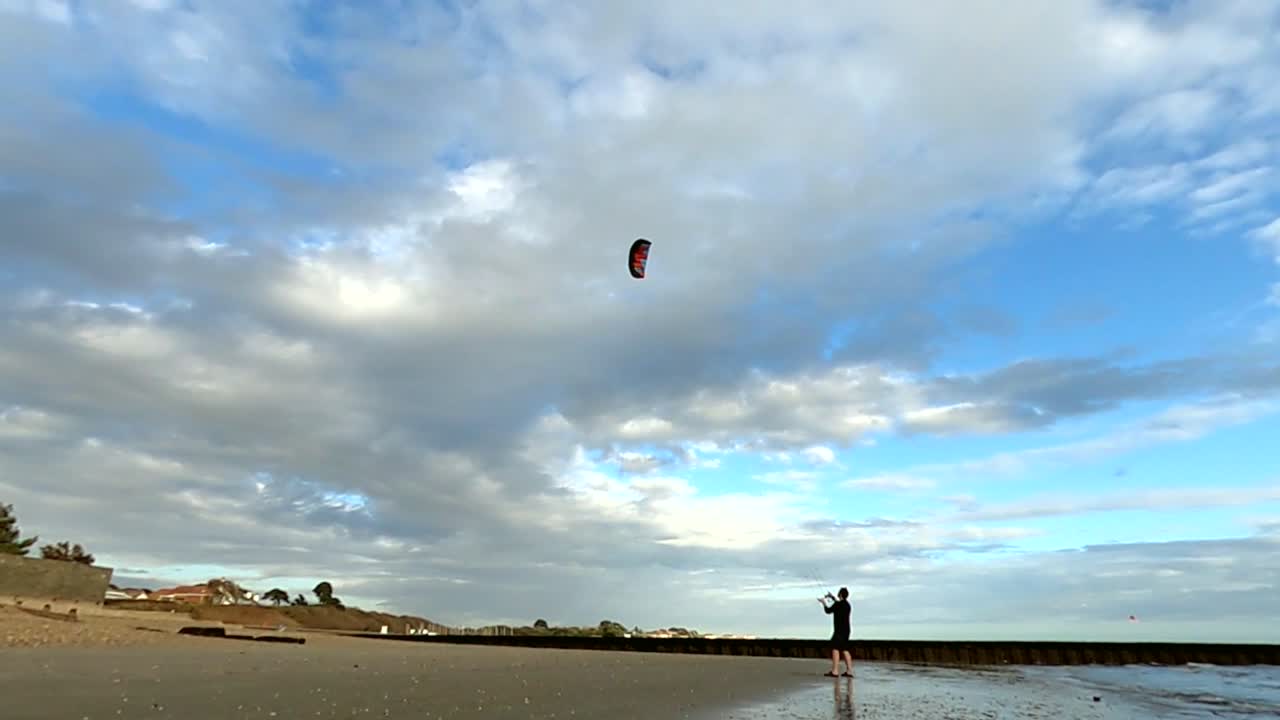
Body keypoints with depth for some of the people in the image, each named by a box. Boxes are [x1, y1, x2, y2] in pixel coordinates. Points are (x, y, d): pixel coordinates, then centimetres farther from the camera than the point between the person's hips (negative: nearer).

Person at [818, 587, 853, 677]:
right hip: (846, 630, 9)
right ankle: (849, 671, 9)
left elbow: (828, 611, -5)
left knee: (835, 648, -9)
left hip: (839, 631, -9)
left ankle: (834, 672, -14)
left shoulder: (838, 604, -15)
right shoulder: (847, 604, 13)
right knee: (845, 650, 11)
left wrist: (824, 602, 11)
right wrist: (832, 597, 43)